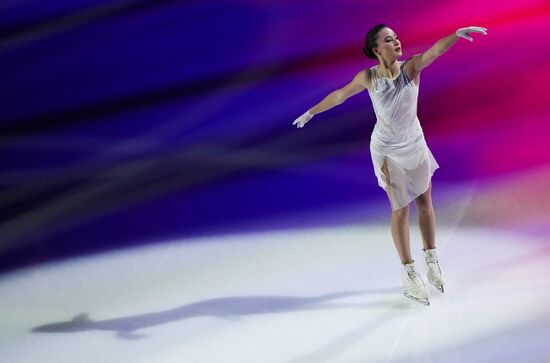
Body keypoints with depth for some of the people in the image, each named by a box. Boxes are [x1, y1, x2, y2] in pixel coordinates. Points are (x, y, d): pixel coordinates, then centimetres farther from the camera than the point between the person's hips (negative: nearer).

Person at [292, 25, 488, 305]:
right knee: (400, 209, 1)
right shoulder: (368, 77, -12)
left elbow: (435, 51, -33)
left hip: (416, 145, 2)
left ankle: (431, 259, 29)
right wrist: (311, 112, 11)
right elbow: (340, 95, 2)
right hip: (387, 151, -2)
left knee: (425, 203, 11)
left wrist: (457, 34, -53)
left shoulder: (411, 68, -13)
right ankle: (408, 272, 11)